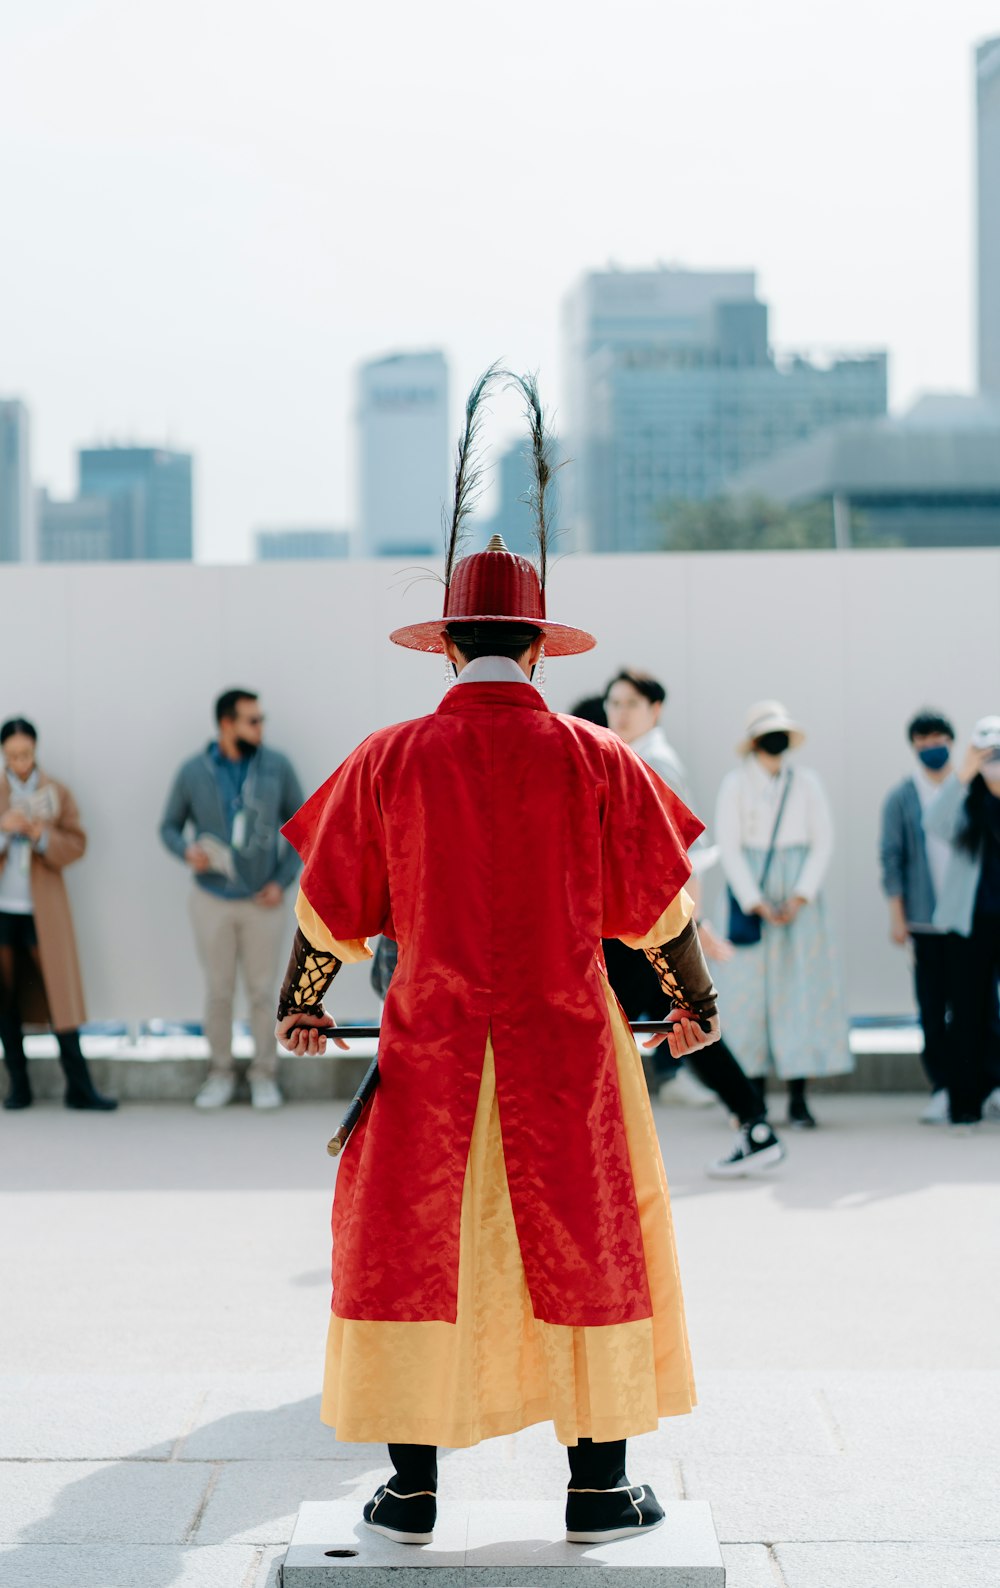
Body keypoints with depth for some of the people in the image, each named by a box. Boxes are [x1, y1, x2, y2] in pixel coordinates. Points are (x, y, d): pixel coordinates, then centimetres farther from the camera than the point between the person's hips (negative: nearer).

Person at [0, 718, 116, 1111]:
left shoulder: (57, 793, 5)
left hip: (42, 907, -1)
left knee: (59, 992, -5)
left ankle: (79, 1087, -2)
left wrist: (44, 837, -16)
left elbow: (76, 844, 2)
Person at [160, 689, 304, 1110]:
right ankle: (221, 1072, 22)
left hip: (263, 901, 0)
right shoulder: (193, 772, -3)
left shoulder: (277, 767, -3)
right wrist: (187, 851, -16)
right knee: (218, 992, 8)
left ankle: (264, 1074, 19)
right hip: (212, 901, 0)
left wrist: (283, 879, -4)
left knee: (262, 992, 5)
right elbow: (169, 826, 6)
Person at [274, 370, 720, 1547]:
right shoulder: (597, 762, -3)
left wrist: (300, 1007, 20)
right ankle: (597, 1485, 15)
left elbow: (330, 908, 5)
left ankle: (412, 1487, 12)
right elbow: (660, 908, 4)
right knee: (582, 1241, 9)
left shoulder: (390, 761, -3)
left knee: (414, 1240, 8)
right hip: (565, 1048, 0)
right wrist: (695, 1005, 18)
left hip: (431, 1045, 0)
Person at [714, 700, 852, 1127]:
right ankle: (755, 1093, 4)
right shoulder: (735, 784, 1)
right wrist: (756, 903, -11)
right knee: (749, 990, -3)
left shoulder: (806, 783, 7)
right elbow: (729, 847, -3)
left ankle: (798, 1099, -3)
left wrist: (800, 897, -8)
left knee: (801, 988, -4)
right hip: (749, 891, -1)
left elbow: (822, 842, 4)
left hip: (799, 897, 1)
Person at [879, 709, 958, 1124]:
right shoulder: (901, 798, 6)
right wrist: (897, 915, -1)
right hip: (926, 919, 0)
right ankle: (943, 1086, 5)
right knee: (932, 1008, -1)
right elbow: (892, 857, 5)